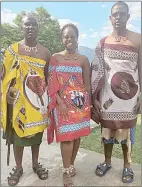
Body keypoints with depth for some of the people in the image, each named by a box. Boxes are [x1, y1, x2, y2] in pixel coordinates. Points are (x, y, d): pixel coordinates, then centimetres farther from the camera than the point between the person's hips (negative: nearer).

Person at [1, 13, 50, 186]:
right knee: (17, 132, 8)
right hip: (18, 99, -1)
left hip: (37, 99, 2)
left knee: (36, 132, 12)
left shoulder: (45, 52, 4)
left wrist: (48, 98, 5)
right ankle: (18, 168, 28)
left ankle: (35, 164, 33)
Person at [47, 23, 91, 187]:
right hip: (62, 102, -1)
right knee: (66, 136, -4)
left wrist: (88, 105, 5)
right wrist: (60, 102, -12)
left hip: (80, 102, 2)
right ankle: (66, 171, 13)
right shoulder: (55, 58, 3)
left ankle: (71, 164, 30)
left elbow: (87, 85, 7)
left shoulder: (83, 59, 5)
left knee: (77, 135, 8)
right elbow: (51, 83, -2)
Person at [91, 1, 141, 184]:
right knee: (107, 127, 11)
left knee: (126, 130, 7)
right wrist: (95, 94, 2)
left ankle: (127, 165, 28)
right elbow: (97, 70, 7)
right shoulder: (103, 42, 7)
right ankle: (107, 161, 32)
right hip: (108, 93, 2)